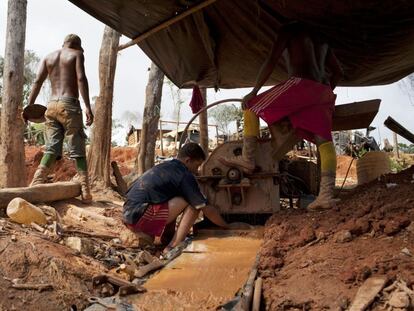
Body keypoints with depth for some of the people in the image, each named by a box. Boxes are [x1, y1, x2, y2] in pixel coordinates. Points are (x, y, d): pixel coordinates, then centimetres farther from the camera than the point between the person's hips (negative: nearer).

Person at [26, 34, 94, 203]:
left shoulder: (48, 57, 20)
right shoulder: (77, 54, 7)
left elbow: (37, 82, 8)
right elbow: (81, 79, -9)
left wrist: (29, 106, 4)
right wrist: (88, 107, -16)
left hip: (51, 106, 5)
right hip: (69, 105, -4)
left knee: (51, 149, 5)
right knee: (77, 150, -2)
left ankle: (35, 185, -11)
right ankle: (85, 192, -5)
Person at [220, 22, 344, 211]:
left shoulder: (289, 30, 14)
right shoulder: (321, 39, 32)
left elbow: (271, 61, 2)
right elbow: (338, 72, 32)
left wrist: (254, 91, 2)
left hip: (300, 84, -6)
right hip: (323, 91, 7)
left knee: (252, 106, 6)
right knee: (324, 140, -1)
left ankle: (247, 159, 0)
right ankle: (327, 194, -12)